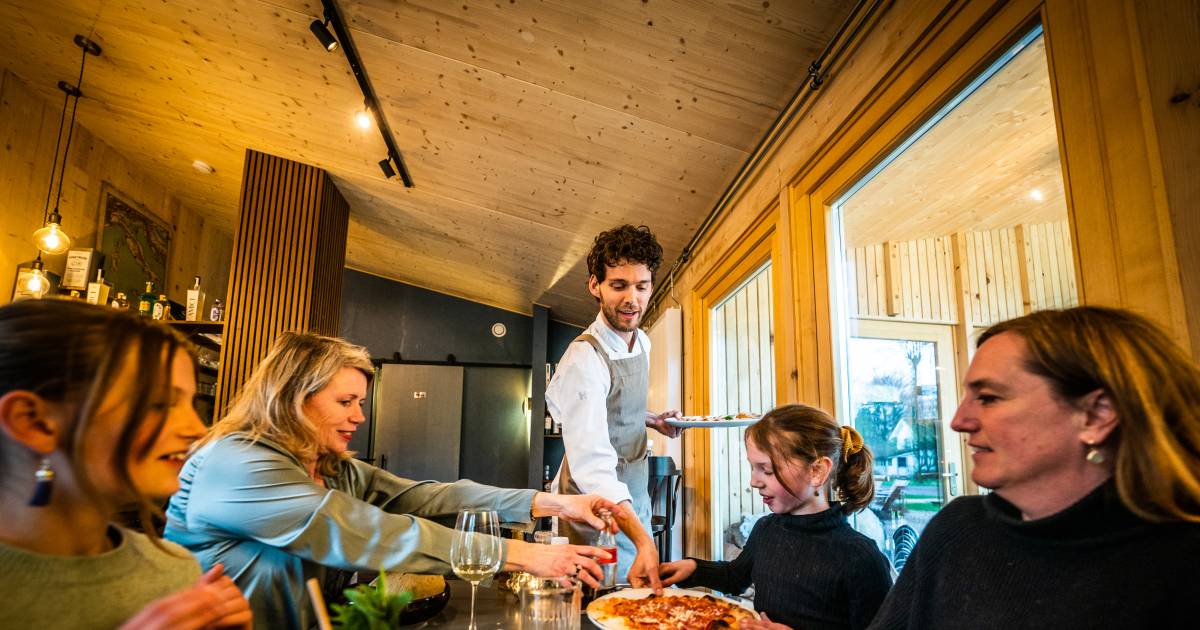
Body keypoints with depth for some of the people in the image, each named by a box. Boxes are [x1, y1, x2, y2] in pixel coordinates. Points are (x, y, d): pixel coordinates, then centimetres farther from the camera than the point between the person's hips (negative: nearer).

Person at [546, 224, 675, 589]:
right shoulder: (585, 358, -27)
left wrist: (649, 420, 1)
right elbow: (592, 462, -38)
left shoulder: (642, 342, 1)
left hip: (633, 495, 8)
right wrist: (641, 539, -48)